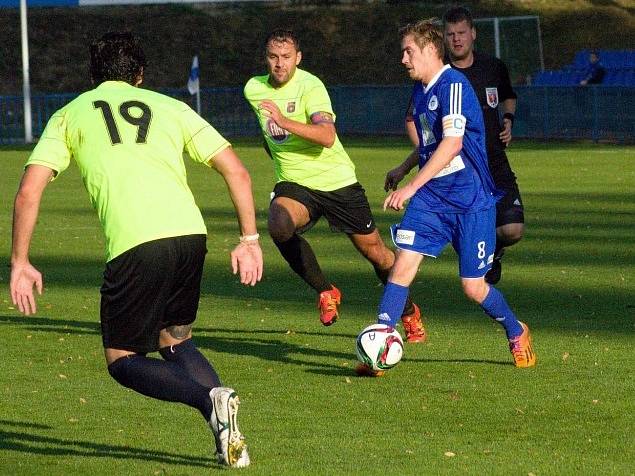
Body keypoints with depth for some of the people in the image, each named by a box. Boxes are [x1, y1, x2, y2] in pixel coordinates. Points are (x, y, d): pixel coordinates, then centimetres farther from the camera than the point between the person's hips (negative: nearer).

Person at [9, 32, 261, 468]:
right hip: (190, 235, 4)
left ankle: (211, 400, -15)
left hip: (135, 244, -4)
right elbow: (237, 172, 14)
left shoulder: (70, 115, 18)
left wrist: (20, 263, 13)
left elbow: (29, 191, 7)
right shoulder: (170, 107, 23)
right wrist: (249, 240, 19)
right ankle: (229, 440, 4)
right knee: (175, 342, 25)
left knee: (123, 361, 12)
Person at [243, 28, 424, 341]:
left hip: (337, 181, -3)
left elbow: (327, 137, -34)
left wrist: (284, 122, -44)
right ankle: (325, 293, -10)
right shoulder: (253, 89, 0)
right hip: (294, 184, 3)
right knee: (279, 225, -31)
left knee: (374, 250, 5)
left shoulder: (310, 86, -17)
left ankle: (409, 313, 31)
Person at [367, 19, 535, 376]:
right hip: (431, 198, 7)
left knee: (473, 286, 0)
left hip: (470, 199, -7)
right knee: (404, 263, -11)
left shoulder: (453, 85, -17)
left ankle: (517, 333, 28)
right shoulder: (420, 91, 11)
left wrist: (412, 186, -27)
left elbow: (451, 144, -25)